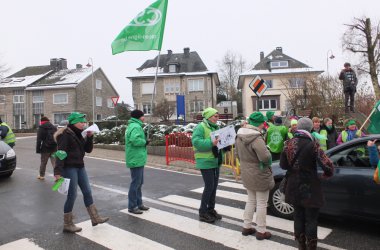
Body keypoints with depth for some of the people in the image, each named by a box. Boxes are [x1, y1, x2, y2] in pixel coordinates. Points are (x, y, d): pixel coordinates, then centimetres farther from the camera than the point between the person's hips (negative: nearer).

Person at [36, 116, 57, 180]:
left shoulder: (41, 128, -2)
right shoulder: (54, 128, 11)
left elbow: (39, 140, -7)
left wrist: (38, 149, -4)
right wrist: (57, 147, 16)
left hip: (45, 148, -3)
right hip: (54, 148, 3)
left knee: (43, 162, 13)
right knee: (55, 162, 0)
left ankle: (41, 175, 27)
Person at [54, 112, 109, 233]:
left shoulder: (79, 134, 11)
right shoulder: (65, 134, -12)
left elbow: (88, 150, 11)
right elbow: (61, 153, -19)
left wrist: (89, 137, -4)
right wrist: (58, 171, -25)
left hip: (80, 166, 8)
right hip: (69, 168, -8)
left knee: (87, 192, 11)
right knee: (72, 195, -2)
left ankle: (95, 218, 22)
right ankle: (67, 225, 15)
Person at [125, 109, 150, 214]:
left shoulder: (133, 126, 16)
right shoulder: (135, 127, -17)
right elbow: (135, 140, -32)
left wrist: (144, 141, 4)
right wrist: (145, 142, -16)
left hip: (137, 159, 11)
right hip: (136, 159, -11)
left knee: (139, 182, 17)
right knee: (136, 183, -2)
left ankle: (138, 203, 28)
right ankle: (132, 206, 8)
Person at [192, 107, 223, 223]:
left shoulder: (215, 127, 15)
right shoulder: (200, 127, -13)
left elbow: (219, 142, 24)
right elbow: (196, 142, -26)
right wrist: (211, 143, -34)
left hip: (215, 161, 9)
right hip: (206, 162, -9)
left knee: (214, 186, 13)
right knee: (209, 187, -6)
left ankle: (211, 209, 26)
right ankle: (203, 212, 7)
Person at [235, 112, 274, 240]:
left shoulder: (239, 136, 0)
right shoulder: (256, 138, -27)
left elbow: (238, 154, 9)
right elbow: (266, 156, -32)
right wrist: (268, 161, -10)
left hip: (246, 174, 8)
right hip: (259, 174, -8)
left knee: (251, 200, 23)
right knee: (261, 203, 9)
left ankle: (246, 227, 32)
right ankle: (261, 231, 22)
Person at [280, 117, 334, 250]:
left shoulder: (288, 144, -5)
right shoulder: (312, 145, -19)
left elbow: (283, 165, 1)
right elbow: (328, 165, -21)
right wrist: (326, 175, -1)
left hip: (294, 186, 5)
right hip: (309, 187, -4)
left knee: (298, 216, 19)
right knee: (311, 219, 11)